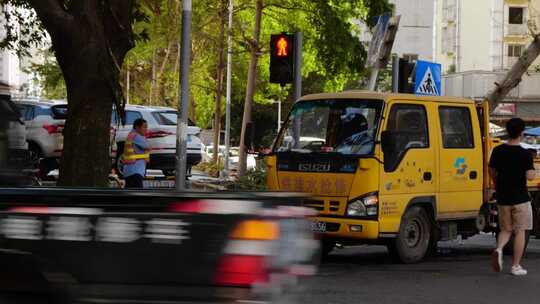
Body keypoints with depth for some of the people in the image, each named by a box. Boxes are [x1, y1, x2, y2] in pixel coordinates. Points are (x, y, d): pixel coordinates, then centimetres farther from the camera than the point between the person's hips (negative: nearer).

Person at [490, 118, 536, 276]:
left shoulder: (497, 151, 0)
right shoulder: (525, 154, -14)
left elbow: (492, 172, 10)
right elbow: (530, 176, -20)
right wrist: (533, 171, 3)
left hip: (503, 198, 4)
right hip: (520, 198, -4)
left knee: (506, 229, 16)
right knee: (520, 231, 6)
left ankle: (499, 249, -13)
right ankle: (516, 266, 7)